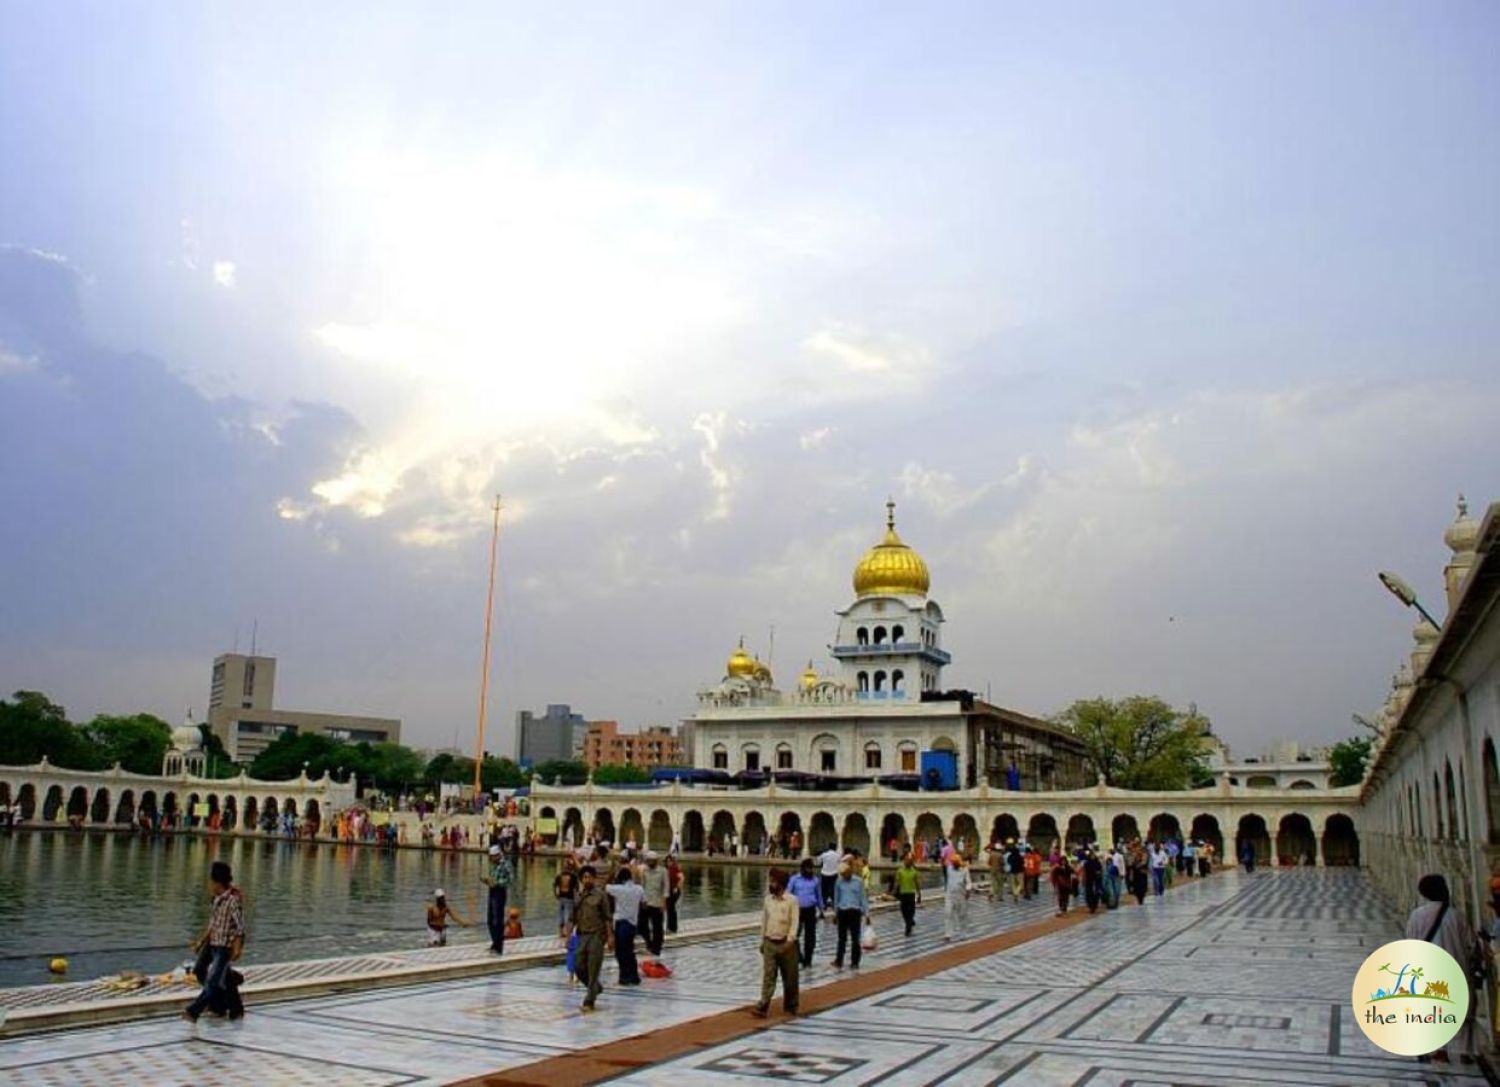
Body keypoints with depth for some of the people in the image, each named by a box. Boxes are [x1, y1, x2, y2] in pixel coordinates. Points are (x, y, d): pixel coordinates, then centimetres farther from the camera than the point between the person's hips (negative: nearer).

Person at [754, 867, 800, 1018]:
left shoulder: (792, 900, -9)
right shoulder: (768, 899, 5)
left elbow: (794, 922, -12)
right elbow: (764, 920, 11)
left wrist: (789, 941, -20)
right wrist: (762, 941, 11)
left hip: (786, 944, -3)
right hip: (769, 943, 3)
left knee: (790, 977, 9)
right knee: (768, 977, -2)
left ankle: (790, 1006, 25)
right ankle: (763, 1007, -6)